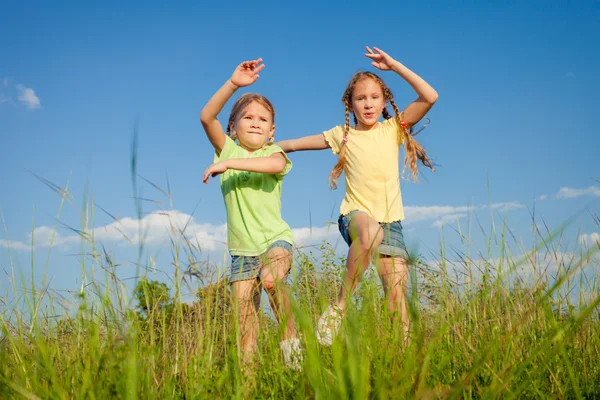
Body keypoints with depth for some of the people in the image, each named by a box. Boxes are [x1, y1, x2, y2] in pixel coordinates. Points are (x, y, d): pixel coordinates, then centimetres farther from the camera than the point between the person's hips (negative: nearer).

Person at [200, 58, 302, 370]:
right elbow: (206, 117, -9)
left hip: (275, 238, -3)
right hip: (241, 247, 3)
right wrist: (232, 84, -19)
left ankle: (290, 339, -15)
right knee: (244, 313, -2)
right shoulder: (227, 149, 7)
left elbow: (276, 165, -26)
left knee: (271, 280, -31)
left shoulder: (272, 152, 1)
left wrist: (228, 164, -28)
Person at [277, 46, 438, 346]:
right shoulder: (343, 135, 7)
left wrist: (393, 65, -4)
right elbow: (296, 144, 15)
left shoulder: (393, 129, 7)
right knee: (371, 231, -39)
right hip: (355, 212, -2)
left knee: (397, 291, -11)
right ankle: (339, 306, -26)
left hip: (390, 219, 2)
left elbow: (430, 97, -3)